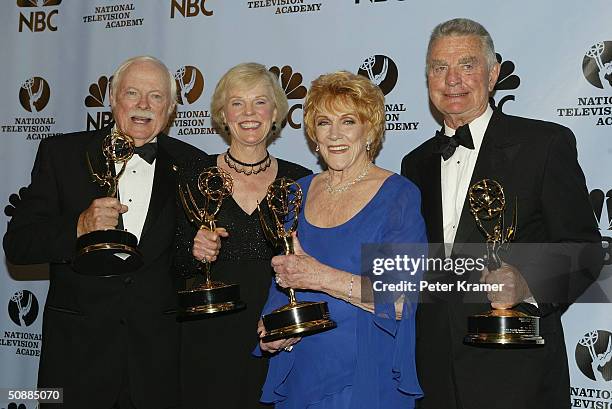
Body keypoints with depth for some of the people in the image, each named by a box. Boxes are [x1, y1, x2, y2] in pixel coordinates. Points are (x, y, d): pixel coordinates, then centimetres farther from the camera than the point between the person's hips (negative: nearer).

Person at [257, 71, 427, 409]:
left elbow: (401, 301, -18)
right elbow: (281, 284, 12)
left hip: (367, 380, -4)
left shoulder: (399, 195, -9)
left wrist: (321, 277, -25)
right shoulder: (298, 192, 6)